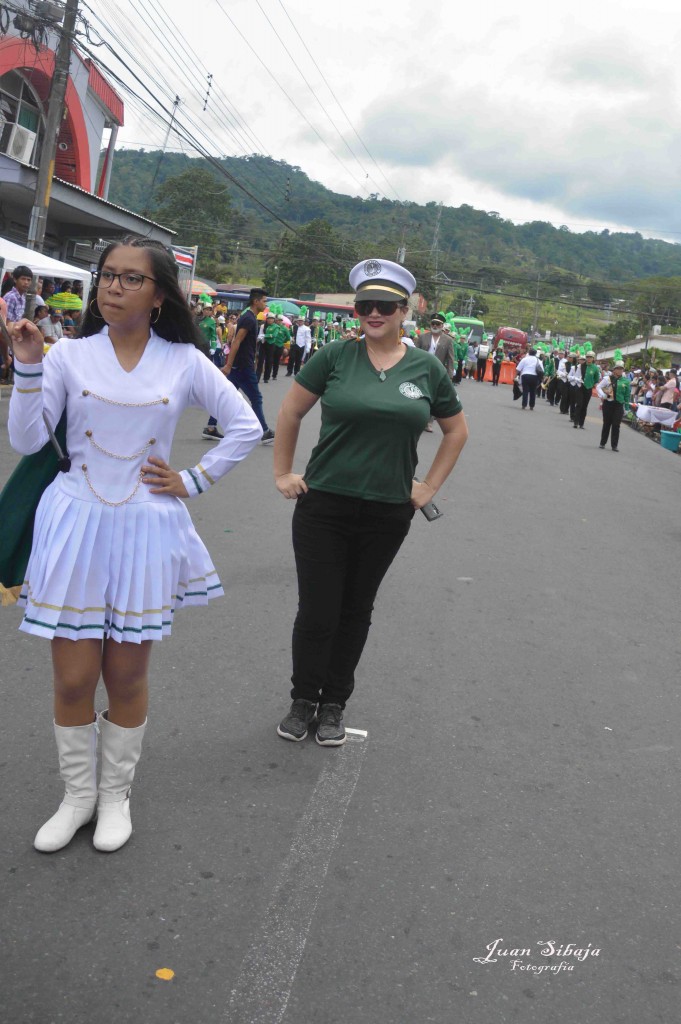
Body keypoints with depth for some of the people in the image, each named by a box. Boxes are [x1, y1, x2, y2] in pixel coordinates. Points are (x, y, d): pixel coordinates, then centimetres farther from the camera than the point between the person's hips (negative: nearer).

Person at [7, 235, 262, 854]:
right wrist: (28, 367, -13)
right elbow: (26, 440, -4)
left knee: (127, 676, 9)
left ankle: (116, 795, 30)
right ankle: (78, 795, 27)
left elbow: (246, 427, 6)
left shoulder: (184, 362, 0)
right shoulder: (71, 355, 0)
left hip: (144, 529, 0)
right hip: (76, 524, 0)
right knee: (73, 676, 4)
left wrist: (194, 481, 1)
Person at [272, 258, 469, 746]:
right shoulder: (336, 356, -4)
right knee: (316, 611, 1)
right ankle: (303, 701, 23)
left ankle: (333, 705, 29)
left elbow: (456, 431, 13)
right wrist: (283, 473, 2)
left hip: (387, 514, 2)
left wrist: (428, 488, 7)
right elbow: (290, 413, 5)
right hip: (323, 506, -1)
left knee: (356, 611, 13)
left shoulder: (427, 368, 0)